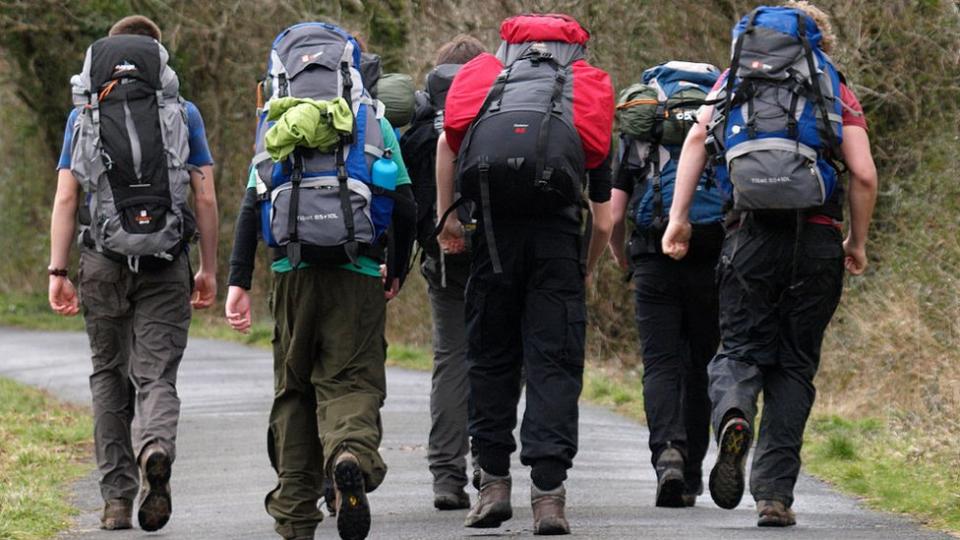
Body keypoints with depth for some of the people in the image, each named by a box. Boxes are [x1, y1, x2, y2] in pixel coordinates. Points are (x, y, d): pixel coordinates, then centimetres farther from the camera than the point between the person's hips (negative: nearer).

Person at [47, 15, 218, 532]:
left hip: (104, 261, 1)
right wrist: (209, 268, 8)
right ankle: (155, 450, -31)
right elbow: (205, 197, 2)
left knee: (110, 377, 12)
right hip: (166, 267, -1)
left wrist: (57, 271, 2)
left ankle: (117, 499, 10)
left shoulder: (82, 116, 7)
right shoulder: (183, 113, 5)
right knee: (156, 375, 0)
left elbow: (65, 198, 1)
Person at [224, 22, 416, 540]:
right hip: (357, 272, -1)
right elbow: (404, 206, 4)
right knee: (352, 381, -2)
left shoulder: (276, 128, 11)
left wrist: (239, 282, 1)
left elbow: (251, 207, 2)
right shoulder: (375, 124, 9)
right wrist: (396, 270, 18)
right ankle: (352, 455, -36)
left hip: (293, 273, 1)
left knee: (293, 387, 13)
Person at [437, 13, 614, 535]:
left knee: (491, 357, 14)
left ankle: (494, 482, 16)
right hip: (557, 233, -1)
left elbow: (447, 141, 5)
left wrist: (444, 215, 11)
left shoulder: (488, 77, 24)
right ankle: (548, 493, -6)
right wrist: (585, 275, 33)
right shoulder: (591, 101, 23)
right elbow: (604, 219, 20)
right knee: (554, 362, 3)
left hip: (494, 231, 1)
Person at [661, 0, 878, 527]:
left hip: (753, 233, 0)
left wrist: (678, 217, 0)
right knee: (794, 365, 8)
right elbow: (864, 174, 1)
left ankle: (733, 413, -28)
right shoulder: (836, 89, 11)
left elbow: (697, 137, 0)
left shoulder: (737, 77, 15)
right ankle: (775, 493, 0)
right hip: (817, 239, 0)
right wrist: (857, 243, 14)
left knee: (740, 348, 8)